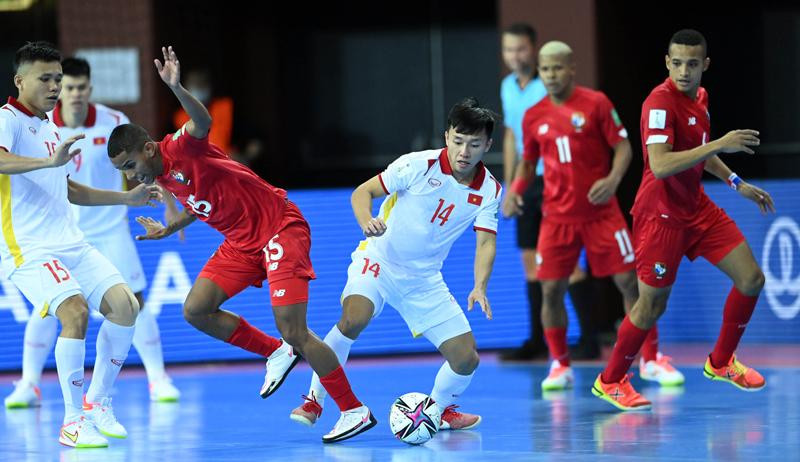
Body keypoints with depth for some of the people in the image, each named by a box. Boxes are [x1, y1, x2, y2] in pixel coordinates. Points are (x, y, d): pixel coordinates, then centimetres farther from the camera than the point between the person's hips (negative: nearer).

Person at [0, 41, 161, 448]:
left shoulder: (49, 128, 21)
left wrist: (126, 197, 30)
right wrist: (49, 161, -43)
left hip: (70, 244, 8)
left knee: (124, 304, -7)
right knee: (76, 311, -26)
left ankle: (97, 402, 8)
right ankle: (73, 422, -15)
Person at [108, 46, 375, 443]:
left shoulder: (181, 149, -18)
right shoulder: (161, 178, 8)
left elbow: (203, 122, -41)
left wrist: (177, 87, -57)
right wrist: (169, 230, 29)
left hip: (279, 228, -9)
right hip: (241, 241, 9)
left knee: (293, 331, -14)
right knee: (196, 310, -4)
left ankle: (355, 411, -5)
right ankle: (277, 354, 12)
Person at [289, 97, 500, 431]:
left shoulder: (490, 190, -5)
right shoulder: (418, 165, -16)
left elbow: (485, 242, -10)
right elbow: (362, 192, -12)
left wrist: (480, 287, -29)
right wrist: (367, 222, -34)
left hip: (424, 279, 4)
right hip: (378, 261, -4)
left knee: (466, 358, -3)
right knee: (354, 318, -33)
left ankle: (439, 409, 30)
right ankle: (314, 400, -17)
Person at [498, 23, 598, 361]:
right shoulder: (508, 87, 10)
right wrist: (509, 186, 18)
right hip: (527, 184, 7)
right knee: (531, 261, 7)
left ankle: (588, 339, -5)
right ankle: (537, 342, 12)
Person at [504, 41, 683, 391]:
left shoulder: (595, 103, -5)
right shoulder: (534, 116, 5)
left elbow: (623, 147, -5)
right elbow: (528, 161, 17)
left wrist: (612, 179, -23)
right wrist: (514, 191, -1)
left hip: (601, 213, -2)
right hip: (558, 217, 3)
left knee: (628, 281, -4)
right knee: (551, 289, -5)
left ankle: (652, 360, 7)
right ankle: (560, 365, 10)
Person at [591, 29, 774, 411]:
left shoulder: (699, 97, 5)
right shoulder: (660, 102, -22)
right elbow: (660, 165, -34)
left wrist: (737, 183, 19)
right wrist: (719, 144, -33)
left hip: (696, 207, 8)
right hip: (661, 215, -8)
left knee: (751, 279, 5)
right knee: (652, 305, -2)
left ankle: (720, 363, 23)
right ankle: (610, 381, 17)